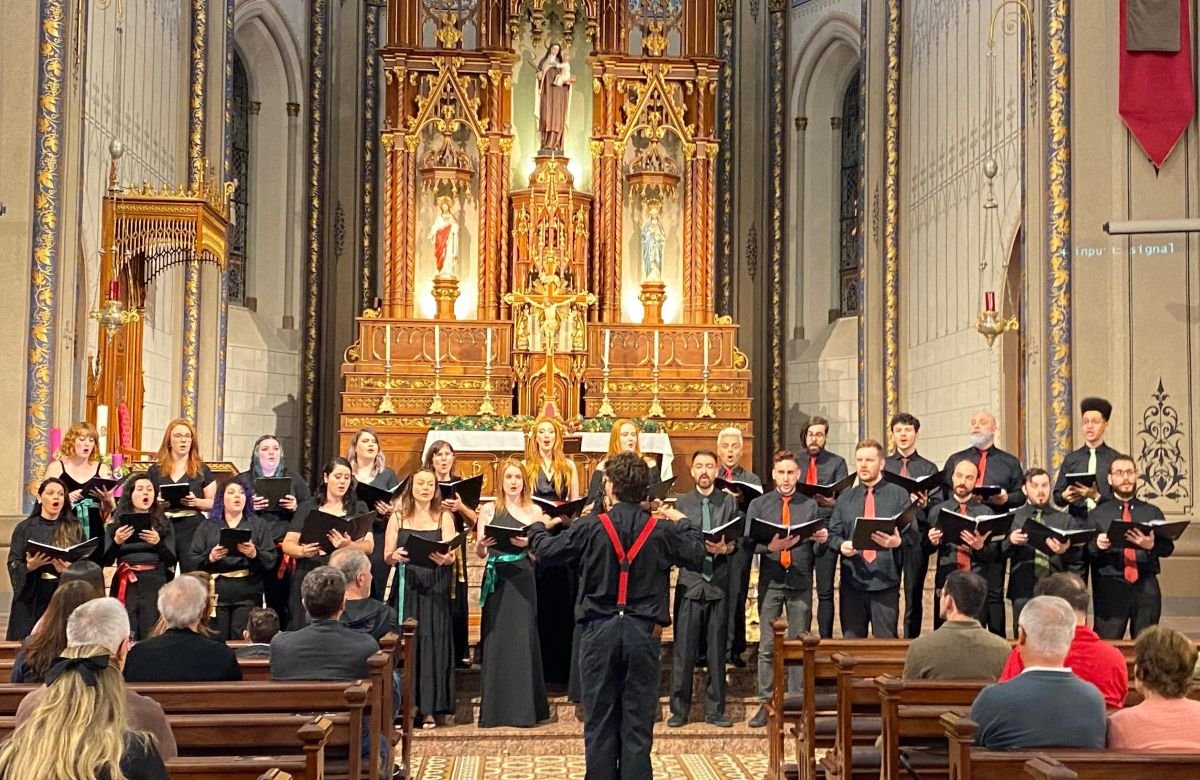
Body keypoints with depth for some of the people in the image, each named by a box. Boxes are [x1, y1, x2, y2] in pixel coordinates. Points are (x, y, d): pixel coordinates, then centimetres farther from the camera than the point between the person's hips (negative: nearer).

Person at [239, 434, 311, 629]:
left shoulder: (294, 480, 14)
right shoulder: (243, 480, 13)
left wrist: (296, 508, -7)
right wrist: (248, 506, -9)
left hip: (284, 549, 0)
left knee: (280, 601, -5)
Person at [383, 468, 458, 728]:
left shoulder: (444, 517, 5)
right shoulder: (397, 517, 8)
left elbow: (452, 555, -4)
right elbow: (387, 556, 2)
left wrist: (444, 559, -26)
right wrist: (396, 556, -21)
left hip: (434, 589, -1)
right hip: (406, 587, 1)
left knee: (432, 641, -3)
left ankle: (430, 709, 1)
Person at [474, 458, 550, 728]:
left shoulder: (534, 511, 7)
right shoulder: (489, 510, 6)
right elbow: (480, 553, 6)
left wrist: (528, 543, -14)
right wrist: (481, 544, -16)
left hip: (522, 581, 0)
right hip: (496, 580, 0)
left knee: (523, 640, -2)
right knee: (495, 640, 1)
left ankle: (524, 707, 5)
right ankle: (493, 709, 8)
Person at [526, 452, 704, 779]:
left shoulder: (589, 527, -7)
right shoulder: (661, 531, -2)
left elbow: (545, 549, 2)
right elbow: (697, 556, 9)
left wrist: (538, 527, 24)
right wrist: (683, 522, 26)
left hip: (599, 631, -1)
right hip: (642, 631, 1)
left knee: (600, 721, 8)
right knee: (638, 722, 5)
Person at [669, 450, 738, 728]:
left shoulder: (729, 502, 9)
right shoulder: (682, 502, 8)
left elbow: (738, 539, 3)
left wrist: (725, 547, -17)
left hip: (719, 583, 1)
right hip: (690, 582, -1)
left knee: (717, 650, 6)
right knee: (684, 649, -1)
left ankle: (715, 710, 14)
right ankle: (679, 709, 8)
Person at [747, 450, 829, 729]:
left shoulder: (810, 505, 8)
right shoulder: (758, 504, 8)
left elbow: (816, 548, 4)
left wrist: (821, 540, -18)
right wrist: (769, 546, -20)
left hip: (801, 582, 0)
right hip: (770, 580, 0)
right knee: (767, 646, 1)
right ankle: (765, 703, 7)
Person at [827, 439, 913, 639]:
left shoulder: (899, 495, 6)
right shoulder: (845, 498, 16)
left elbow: (911, 533, 0)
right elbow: (833, 534, 12)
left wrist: (898, 542, -21)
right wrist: (841, 545, -9)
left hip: (885, 581, -3)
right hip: (852, 580, 3)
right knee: (852, 641, 6)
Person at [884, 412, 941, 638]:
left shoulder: (929, 469, 10)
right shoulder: (882, 466, 12)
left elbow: (938, 506, 4)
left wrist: (926, 504, -16)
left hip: (917, 538, 0)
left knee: (914, 597, 4)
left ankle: (911, 642, 10)